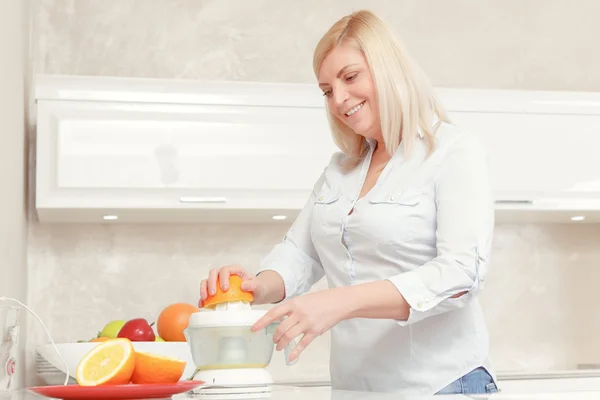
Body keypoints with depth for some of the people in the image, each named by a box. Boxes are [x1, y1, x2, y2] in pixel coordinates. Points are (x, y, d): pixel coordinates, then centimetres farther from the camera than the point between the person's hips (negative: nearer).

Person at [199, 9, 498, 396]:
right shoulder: (340, 169, 14)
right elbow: (299, 253, 10)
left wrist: (342, 302, -31)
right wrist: (260, 286, -14)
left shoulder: (455, 152, -8)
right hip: (352, 384, 6)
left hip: (441, 384, -6)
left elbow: (462, 273, -20)